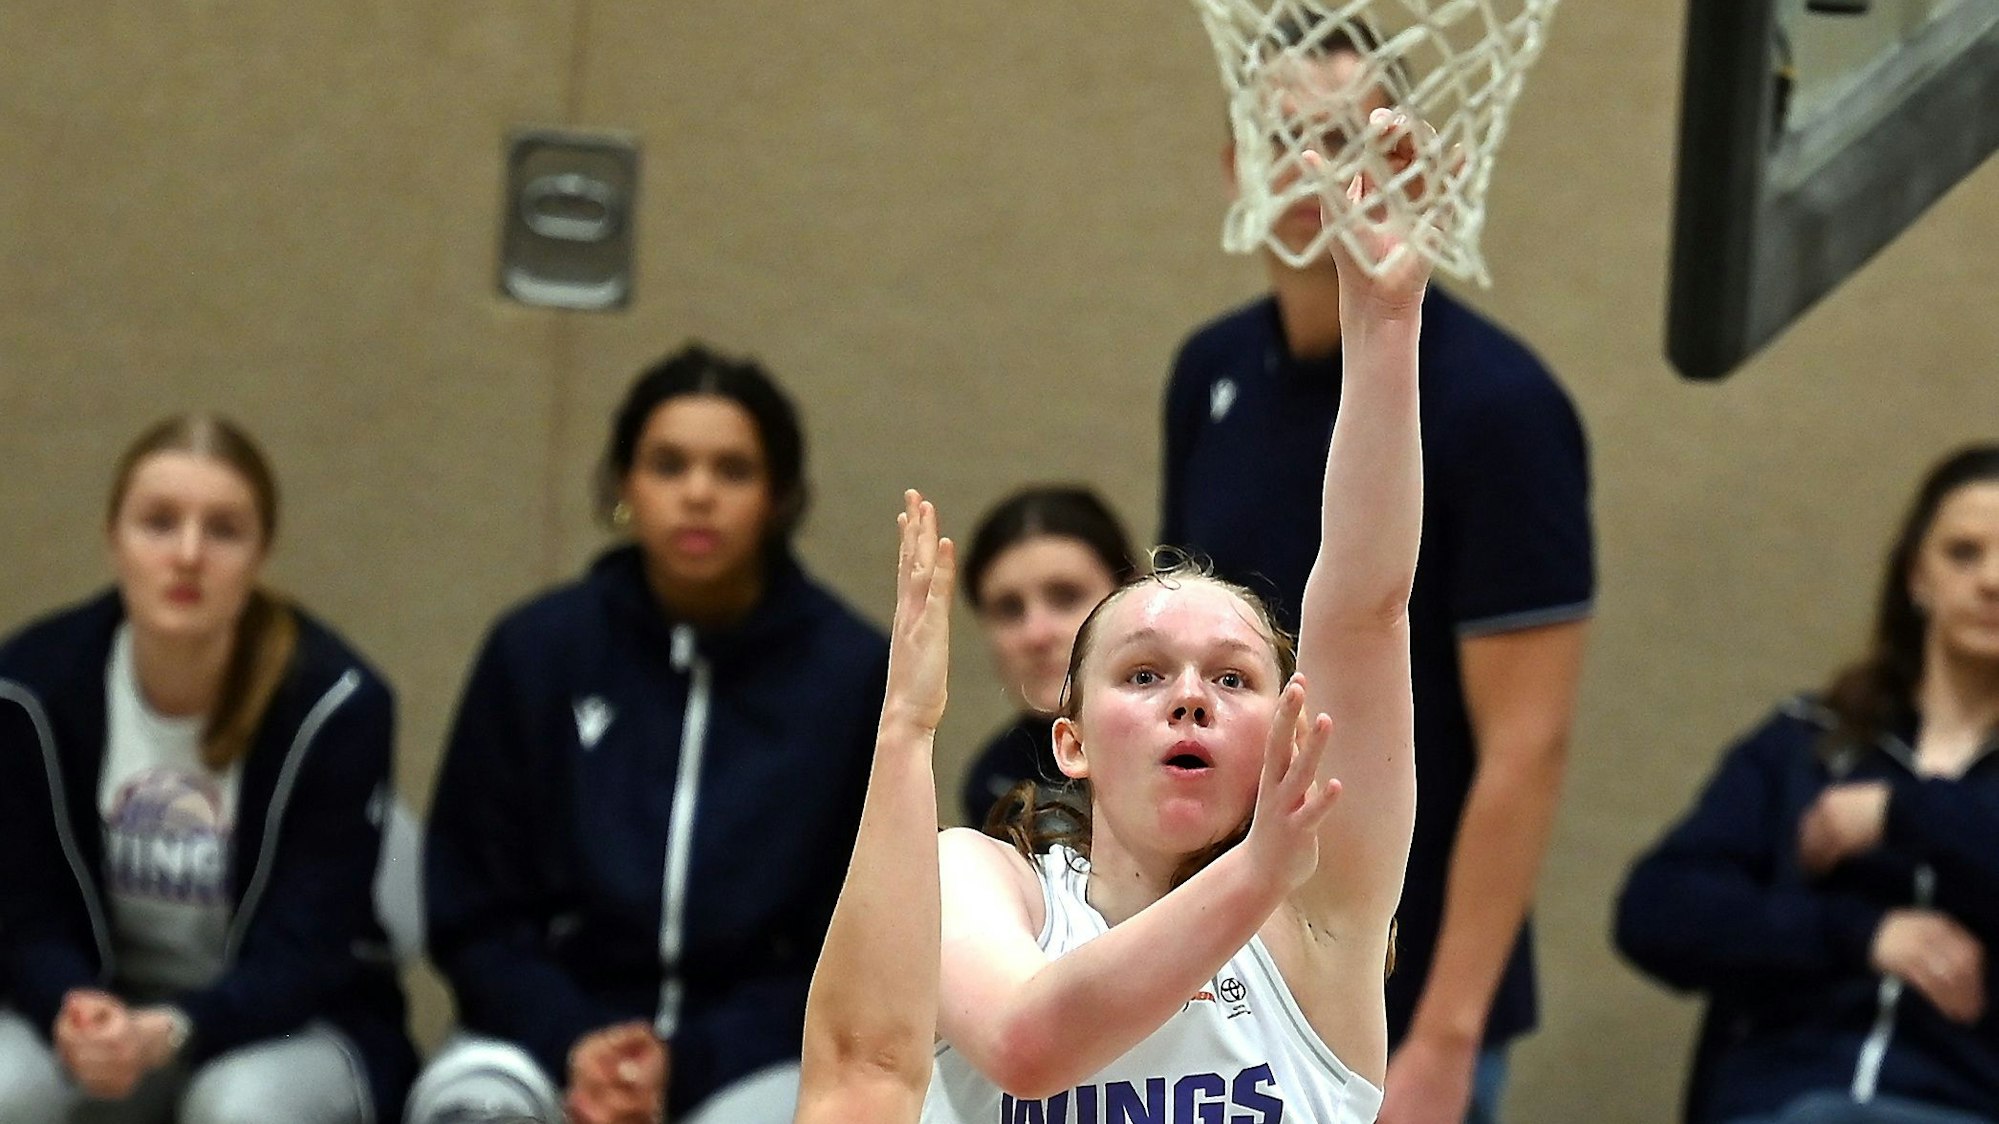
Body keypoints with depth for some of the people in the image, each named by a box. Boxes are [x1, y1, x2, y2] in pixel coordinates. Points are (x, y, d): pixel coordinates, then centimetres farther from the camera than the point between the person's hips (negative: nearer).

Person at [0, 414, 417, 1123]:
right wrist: (76, 1014, -34)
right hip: (103, 1005, 2)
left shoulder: (336, 707, -19)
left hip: (295, 1021, -2)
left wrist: (172, 1033, -41)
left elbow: (306, 951, -20)